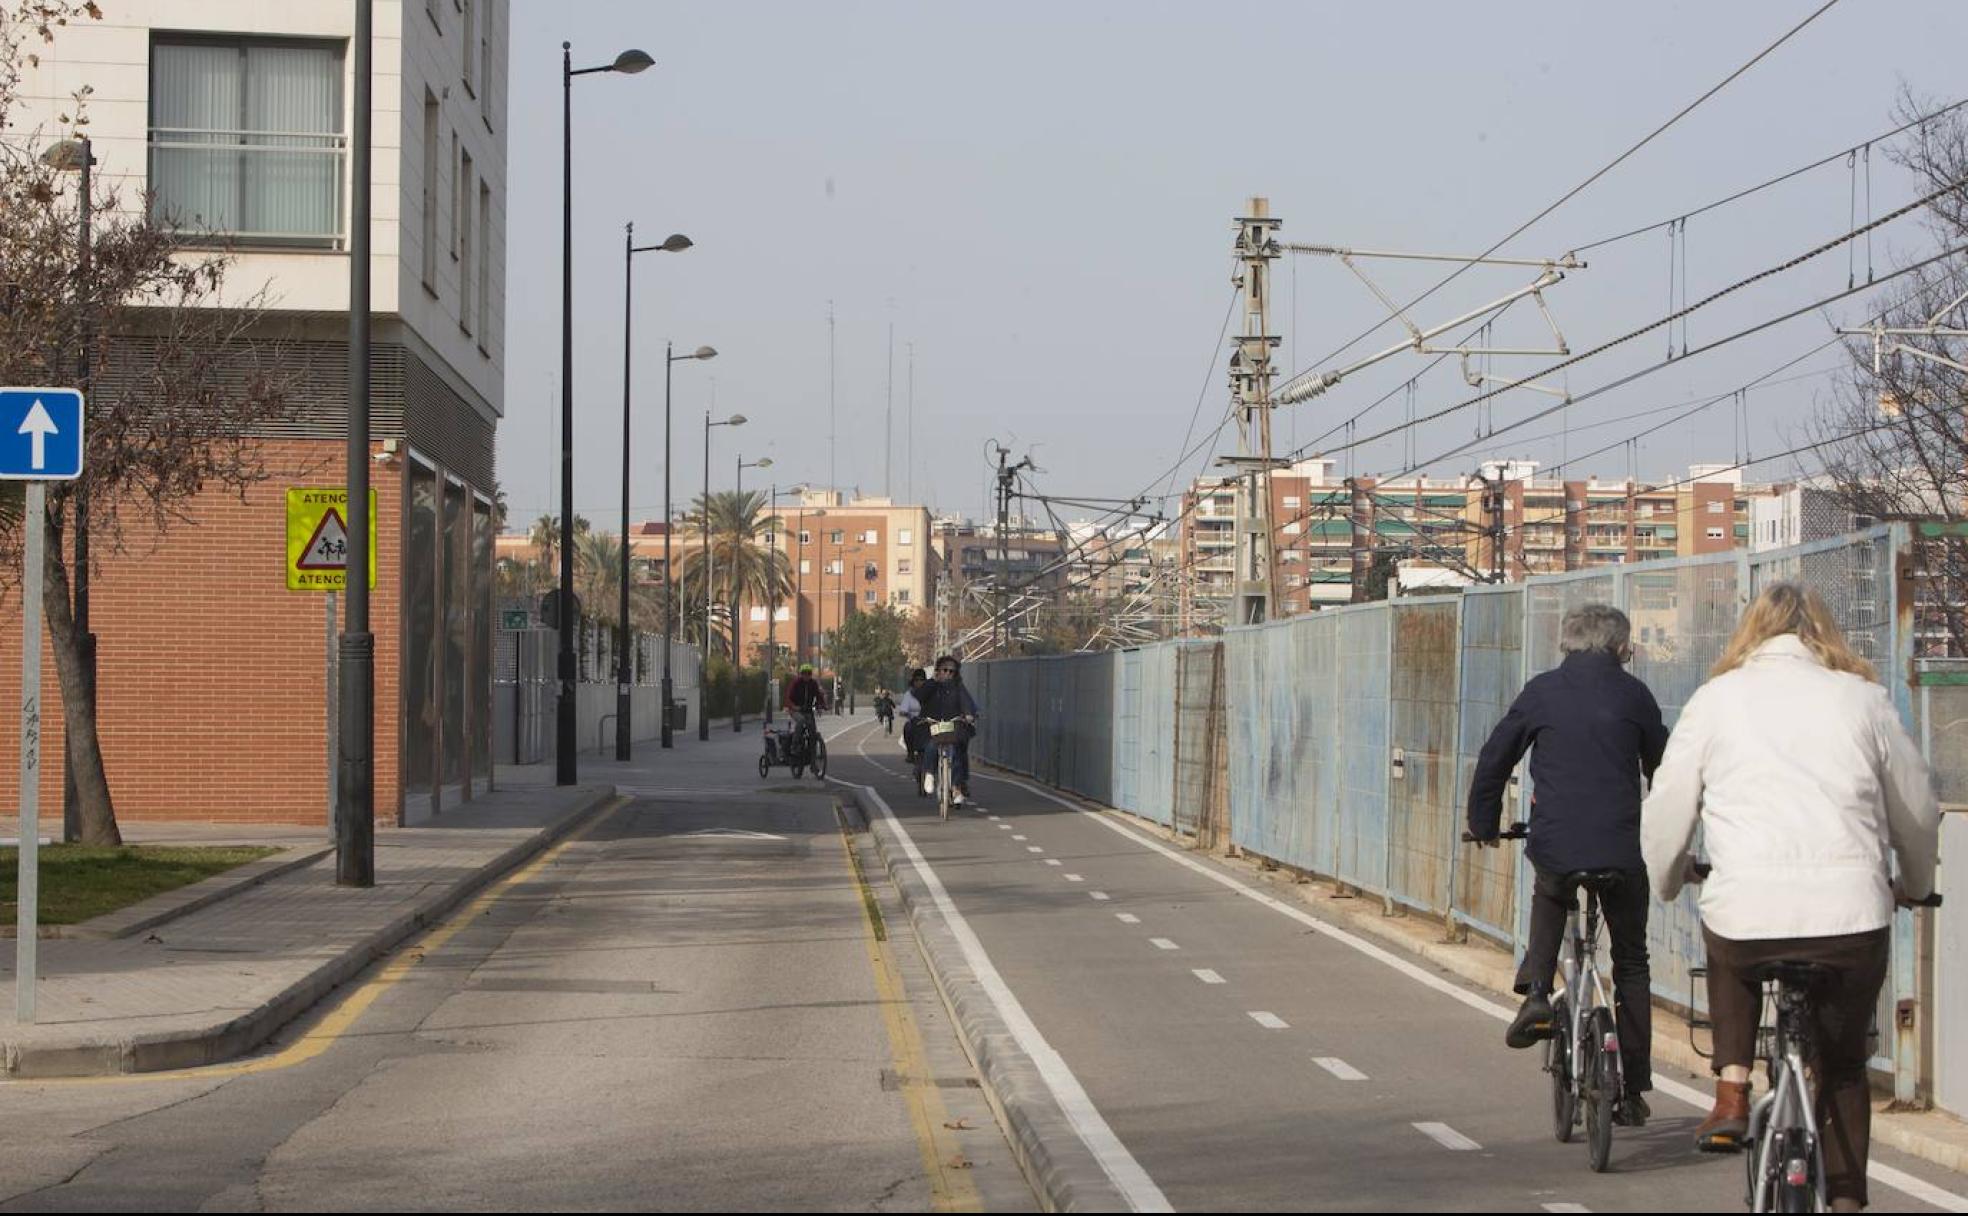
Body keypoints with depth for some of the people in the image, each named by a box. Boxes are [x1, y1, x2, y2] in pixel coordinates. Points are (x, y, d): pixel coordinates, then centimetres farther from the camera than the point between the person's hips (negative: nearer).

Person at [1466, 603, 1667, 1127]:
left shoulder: (1543, 691, 6)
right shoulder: (1633, 694, 4)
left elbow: (1494, 759, 11)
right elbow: (1663, 768, 14)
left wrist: (1483, 824, 25)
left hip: (1555, 845, 1)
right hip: (1623, 849, -1)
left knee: (1550, 898, 35)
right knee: (1631, 964, 14)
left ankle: (1535, 991, 10)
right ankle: (1634, 1092, 14)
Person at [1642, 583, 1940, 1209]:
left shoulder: (1717, 697, 9)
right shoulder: (1864, 698, 12)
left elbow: (1665, 813, 10)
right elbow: (1918, 815, 20)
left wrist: (1668, 883, 30)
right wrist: (1914, 887, 39)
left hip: (1746, 911, -1)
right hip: (1852, 918, 1)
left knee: (1728, 951, 34)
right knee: (1843, 1062, 21)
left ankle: (1731, 1092, 17)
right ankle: (1845, 1194, 14)